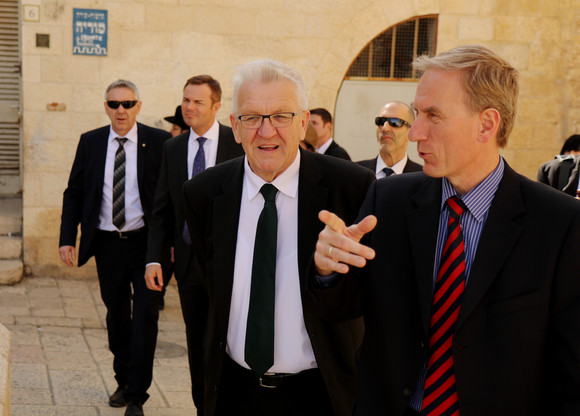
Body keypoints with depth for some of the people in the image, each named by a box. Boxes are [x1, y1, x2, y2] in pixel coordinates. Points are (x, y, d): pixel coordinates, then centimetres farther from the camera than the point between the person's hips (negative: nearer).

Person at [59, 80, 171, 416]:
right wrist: (67, 237, 0)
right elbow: (74, 193, 9)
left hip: (146, 241, -3)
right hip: (107, 243, 3)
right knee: (117, 315, 14)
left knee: (145, 313, -6)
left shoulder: (158, 141, -3)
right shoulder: (90, 142, 6)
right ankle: (124, 381, 33)